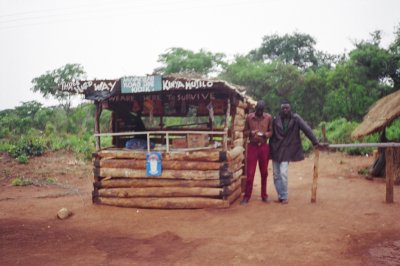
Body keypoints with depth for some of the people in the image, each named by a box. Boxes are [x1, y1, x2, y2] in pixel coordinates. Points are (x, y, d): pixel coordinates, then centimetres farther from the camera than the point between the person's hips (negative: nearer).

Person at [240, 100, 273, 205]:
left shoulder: (269, 117, 1)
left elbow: (271, 132, 5)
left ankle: (264, 195, 21)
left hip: (264, 147, 1)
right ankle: (246, 196, 7)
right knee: (250, 173, -2)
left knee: (264, 173, 9)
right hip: (252, 146, -1)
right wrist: (250, 132, -17)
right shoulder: (249, 117, 0)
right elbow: (245, 132, 5)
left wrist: (265, 134, -16)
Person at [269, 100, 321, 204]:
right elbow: (271, 134, 3)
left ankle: (284, 197, 2)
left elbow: (306, 129, -10)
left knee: (283, 173, -13)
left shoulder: (295, 118, -6)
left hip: (286, 150, -3)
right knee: (276, 175, 5)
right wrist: (270, 150, 3)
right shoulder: (276, 119, -1)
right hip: (275, 150, 3)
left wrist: (315, 142, -17)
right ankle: (280, 196, 17)